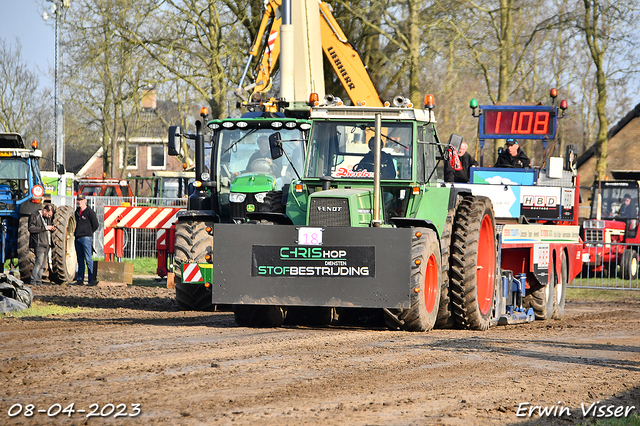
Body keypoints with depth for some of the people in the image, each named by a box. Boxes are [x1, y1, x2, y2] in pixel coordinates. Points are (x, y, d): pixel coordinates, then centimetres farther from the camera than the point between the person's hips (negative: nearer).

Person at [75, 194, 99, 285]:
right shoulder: (77, 211, 16)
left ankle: (91, 279, -9)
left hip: (86, 238, -7)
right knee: (80, 260, 10)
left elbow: (95, 225, -3)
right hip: (77, 238, 7)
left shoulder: (89, 211, -6)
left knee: (88, 259, -9)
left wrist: (89, 232, 5)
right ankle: (80, 279, 12)